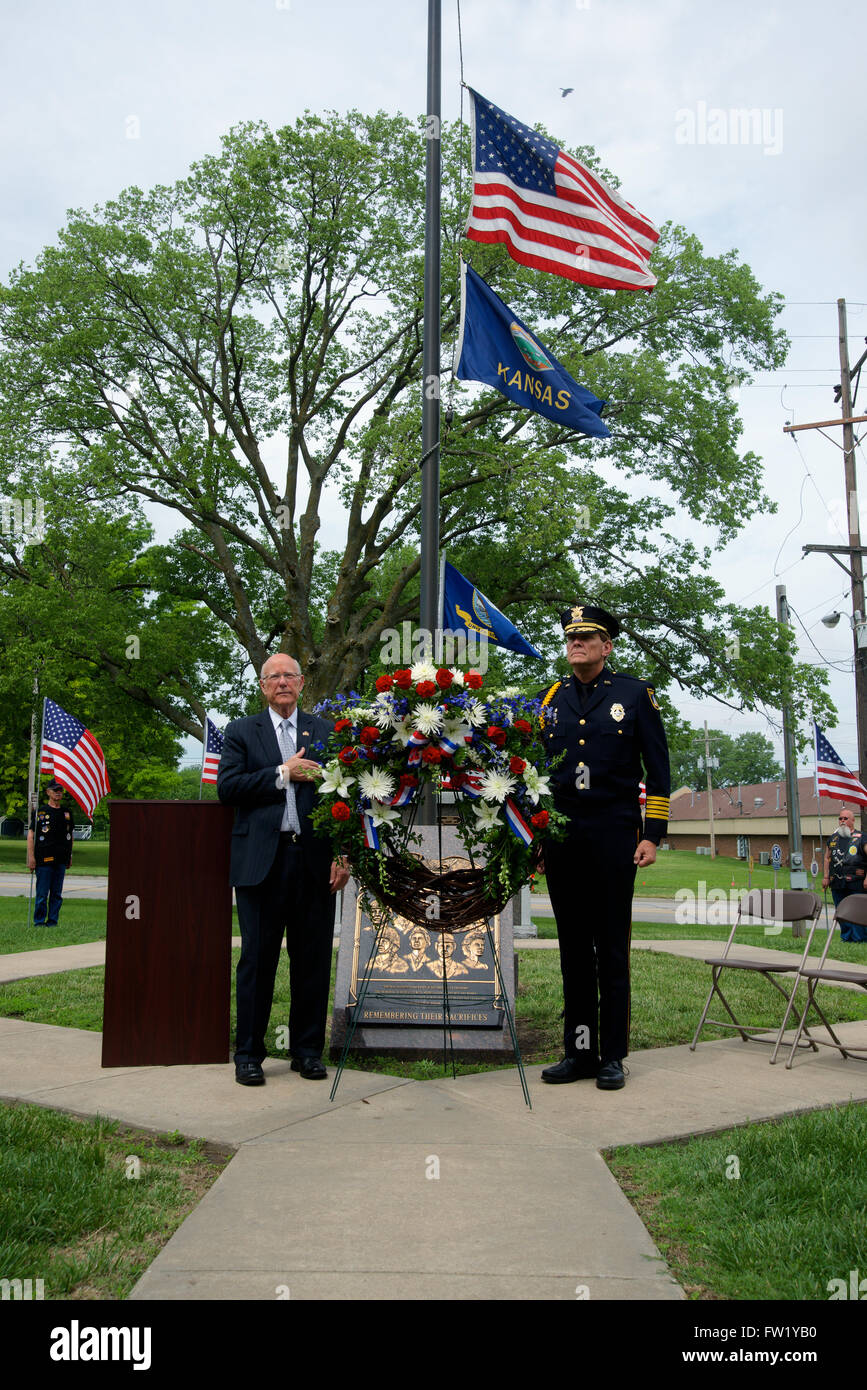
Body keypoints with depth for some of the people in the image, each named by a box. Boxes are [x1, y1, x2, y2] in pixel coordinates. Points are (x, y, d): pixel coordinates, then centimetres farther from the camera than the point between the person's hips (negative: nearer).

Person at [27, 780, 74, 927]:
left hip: (61, 860, 4)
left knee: (57, 894, 6)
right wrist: (31, 858, -10)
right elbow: (31, 835, -2)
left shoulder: (67, 813, 14)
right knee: (42, 894, -3)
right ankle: (39, 922, 6)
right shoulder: (40, 812, 1)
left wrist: (69, 856, 15)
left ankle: (52, 922, 12)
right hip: (44, 859, -4)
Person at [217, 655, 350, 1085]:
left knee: (313, 960, 6)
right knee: (257, 959, 2)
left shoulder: (326, 732, 13)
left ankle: (307, 1051, 18)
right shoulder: (241, 731, 10)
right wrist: (282, 773, -10)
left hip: (315, 862, 2)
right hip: (261, 861, -2)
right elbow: (227, 786, -3)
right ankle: (248, 1054, 13)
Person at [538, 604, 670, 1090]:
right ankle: (579, 1053, 15)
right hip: (561, 840, 3)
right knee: (573, 949, 7)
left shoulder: (635, 694, 5)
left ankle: (613, 1057, 10)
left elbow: (659, 770, 3)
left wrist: (653, 835, -5)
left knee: (612, 950, 1)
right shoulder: (549, 700, 13)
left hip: (614, 836, -3)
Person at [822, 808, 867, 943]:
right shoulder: (832, 839, 14)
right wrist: (825, 877, 11)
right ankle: (846, 937, 20)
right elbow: (827, 858, 20)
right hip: (837, 884, 5)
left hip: (856, 883, -5)